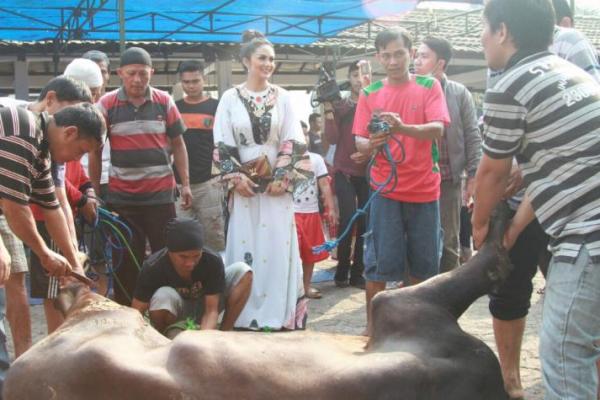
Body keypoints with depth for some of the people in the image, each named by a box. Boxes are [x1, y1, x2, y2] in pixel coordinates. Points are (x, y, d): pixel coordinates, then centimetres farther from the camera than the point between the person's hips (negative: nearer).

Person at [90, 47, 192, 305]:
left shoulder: (164, 102, 2)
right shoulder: (106, 105, -2)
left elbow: (178, 144, 7)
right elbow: (95, 151, 3)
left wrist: (185, 183, 2)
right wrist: (94, 191, 2)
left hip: (161, 194, 1)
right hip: (121, 197, -1)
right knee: (125, 262, 7)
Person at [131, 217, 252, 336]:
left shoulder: (213, 262, -29)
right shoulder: (153, 267, -31)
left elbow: (211, 311, -28)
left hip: (203, 307, 2)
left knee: (242, 271, -22)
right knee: (163, 297, -37)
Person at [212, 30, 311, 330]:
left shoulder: (282, 97, 5)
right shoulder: (230, 98, 3)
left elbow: (293, 143, 1)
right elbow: (222, 145, 1)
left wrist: (283, 177, -8)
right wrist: (236, 177, -9)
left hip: (276, 184, 1)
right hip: (245, 183, 0)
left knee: (278, 247, 1)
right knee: (245, 247, 1)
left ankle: (280, 314, 9)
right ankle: (246, 314, 9)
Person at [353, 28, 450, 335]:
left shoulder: (429, 86, 1)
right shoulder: (369, 93, 5)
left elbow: (438, 129, -13)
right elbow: (360, 142, 1)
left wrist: (403, 128, -30)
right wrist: (371, 144, -22)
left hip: (424, 188, 1)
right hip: (385, 189, 0)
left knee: (423, 261, 9)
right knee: (380, 261, -2)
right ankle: (371, 327, 8)